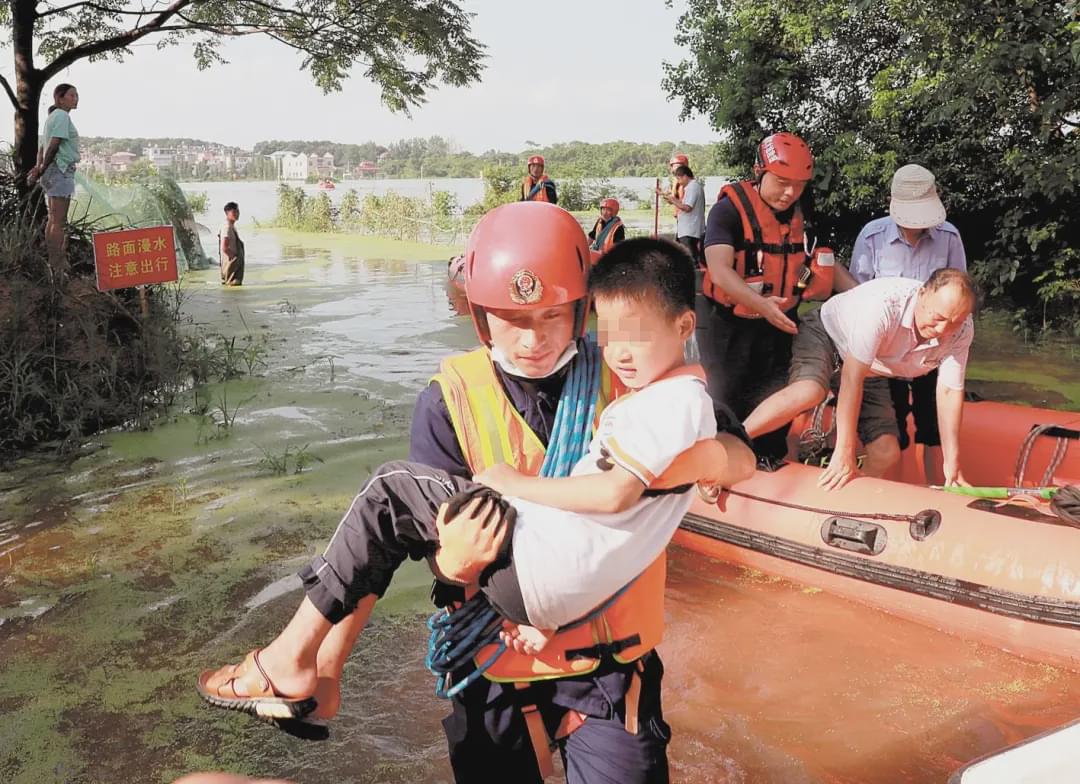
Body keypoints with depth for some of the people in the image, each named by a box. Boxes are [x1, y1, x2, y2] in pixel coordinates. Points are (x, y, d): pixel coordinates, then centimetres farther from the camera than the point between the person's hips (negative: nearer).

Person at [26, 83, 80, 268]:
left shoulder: (53, 116, 20)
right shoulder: (62, 116, -10)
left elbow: (42, 147, 15)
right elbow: (54, 145, -16)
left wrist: (39, 167, 2)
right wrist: (42, 169, -8)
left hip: (53, 171, 10)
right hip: (61, 169, -10)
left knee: (53, 219, 11)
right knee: (59, 221, -11)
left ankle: (50, 261, 15)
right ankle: (56, 265, -12)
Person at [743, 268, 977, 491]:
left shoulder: (962, 331, -22)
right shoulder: (883, 304, -38)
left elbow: (949, 392, -14)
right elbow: (852, 377, -38)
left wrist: (952, 464, -17)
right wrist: (844, 453, -38)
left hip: (871, 371, 6)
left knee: (887, 453, -9)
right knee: (808, 392, -38)